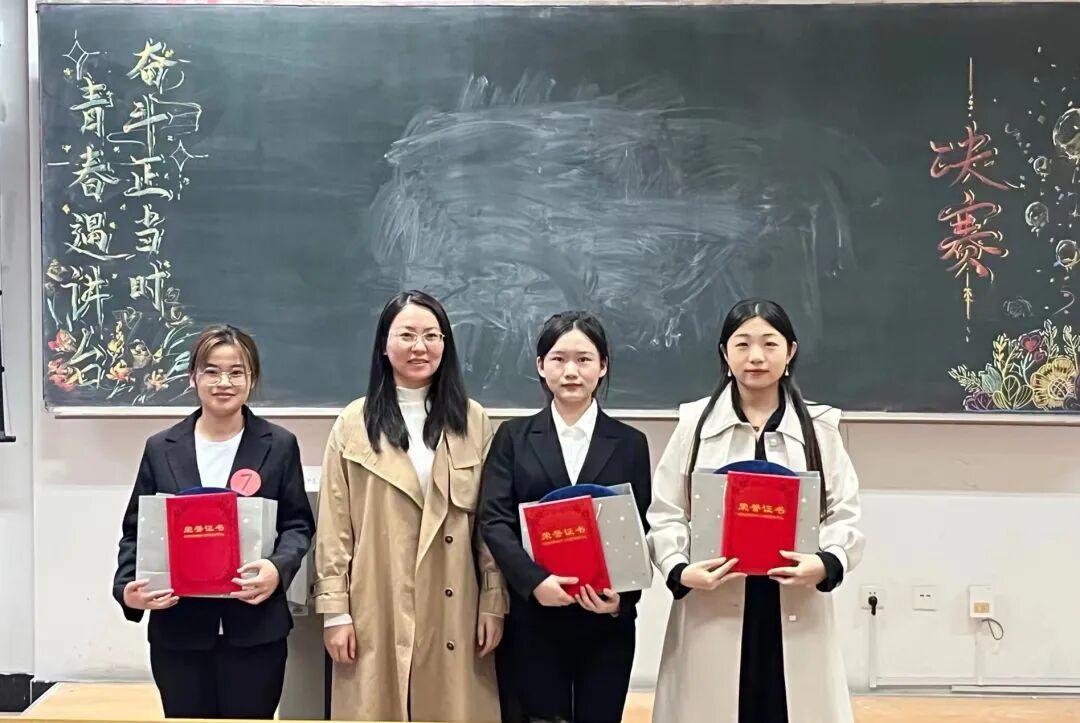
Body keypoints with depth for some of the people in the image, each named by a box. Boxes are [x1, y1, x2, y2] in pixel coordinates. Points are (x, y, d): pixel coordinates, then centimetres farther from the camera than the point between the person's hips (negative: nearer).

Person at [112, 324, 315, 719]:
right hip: (178, 628, 1)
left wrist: (279, 568, -18)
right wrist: (127, 587, -11)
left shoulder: (279, 445, 4)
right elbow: (136, 530, 8)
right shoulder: (162, 448, 6)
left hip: (254, 627, -1)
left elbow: (298, 523, 4)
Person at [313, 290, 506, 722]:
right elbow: (334, 527, 1)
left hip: (452, 611, 1)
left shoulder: (473, 421, 5)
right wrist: (334, 610, -3)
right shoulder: (354, 423, 1)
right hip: (376, 610, -1)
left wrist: (494, 603, 2)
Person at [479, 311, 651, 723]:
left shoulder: (630, 443, 8)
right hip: (534, 617, -1)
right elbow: (494, 520, -3)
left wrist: (623, 594, -14)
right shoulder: (514, 437, 6)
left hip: (606, 620, 1)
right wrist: (535, 580, -19)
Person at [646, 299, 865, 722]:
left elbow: (845, 515, 5)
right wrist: (680, 570, -14)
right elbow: (666, 514, 3)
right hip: (712, 612, -1)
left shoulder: (820, 428, 10)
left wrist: (827, 563, -15)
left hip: (797, 614, 1)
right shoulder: (695, 422, 6)